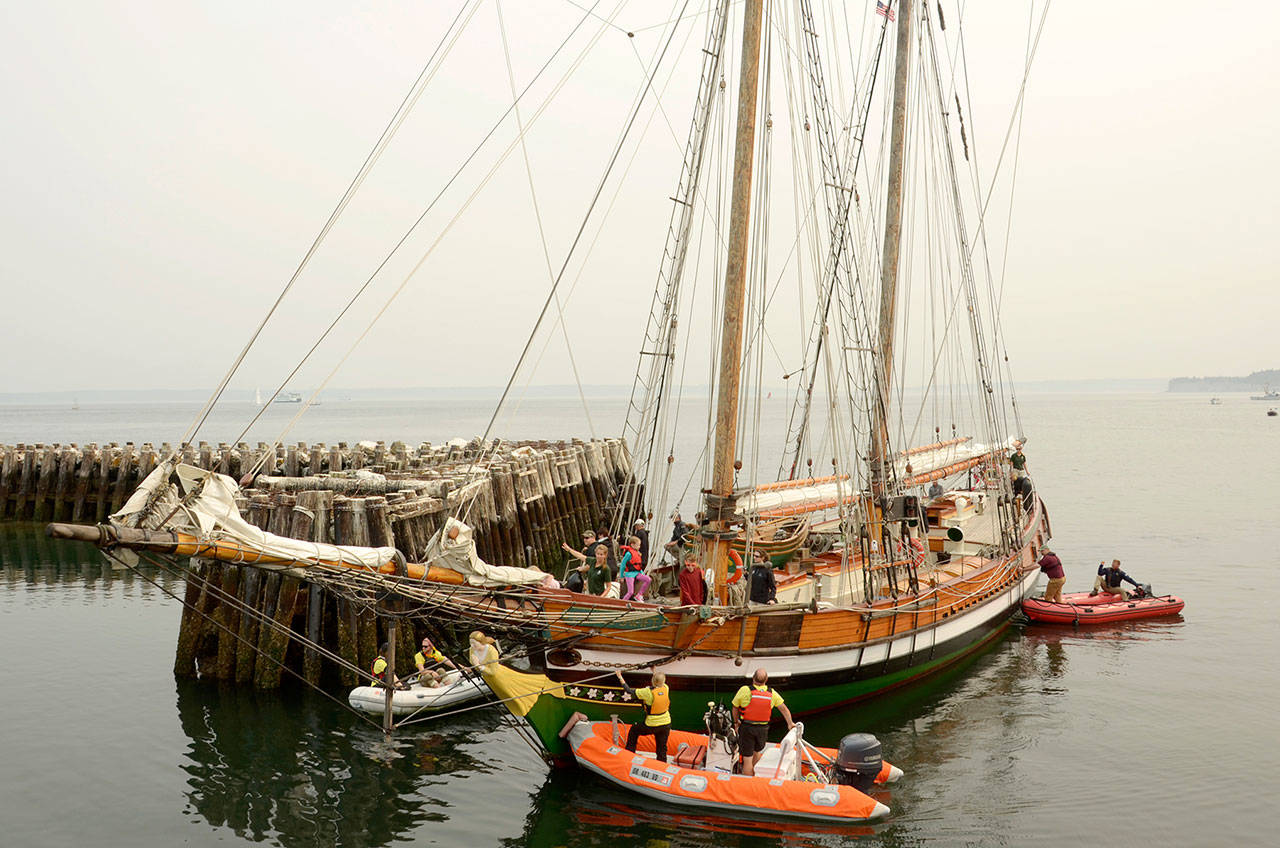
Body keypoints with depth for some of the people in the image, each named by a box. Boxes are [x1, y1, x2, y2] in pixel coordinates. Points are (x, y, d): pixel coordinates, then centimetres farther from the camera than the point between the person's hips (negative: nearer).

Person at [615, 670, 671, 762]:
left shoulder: (648, 692, -23)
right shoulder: (666, 688, -8)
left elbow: (629, 691, -14)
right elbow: (660, 683, 18)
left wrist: (620, 678, -5)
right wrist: (654, 670, 30)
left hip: (652, 726, -4)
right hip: (666, 724, 4)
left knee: (634, 729, 25)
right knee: (662, 749, 15)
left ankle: (629, 753, 32)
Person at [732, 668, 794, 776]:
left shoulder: (744, 690, -13)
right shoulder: (772, 693, -2)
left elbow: (735, 708, -2)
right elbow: (784, 709, 7)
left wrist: (736, 722, 14)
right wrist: (790, 723, 18)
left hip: (747, 727, -3)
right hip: (763, 729, 3)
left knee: (747, 759, 3)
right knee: (757, 752, 27)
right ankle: (755, 776, 40)